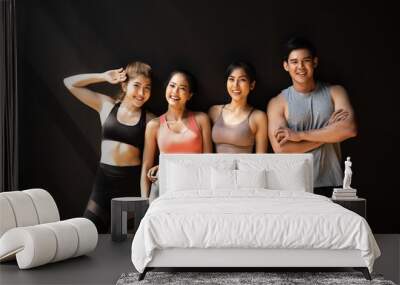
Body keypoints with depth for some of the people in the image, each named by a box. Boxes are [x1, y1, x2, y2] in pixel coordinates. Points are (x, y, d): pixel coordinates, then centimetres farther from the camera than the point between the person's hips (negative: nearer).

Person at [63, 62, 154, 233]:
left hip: (133, 181, -2)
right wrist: (104, 77, 5)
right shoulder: (106, 106, 8)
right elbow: (70, 83, 13)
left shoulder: (150, 120, 2)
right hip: (104, 179, 2)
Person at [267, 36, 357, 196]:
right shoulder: (277, 103, 2)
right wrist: (328, 133, -7)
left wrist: (300, 135, -11)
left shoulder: (335, 93, 7)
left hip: (331, 185, 1)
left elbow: (349, 129, -9)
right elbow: (280, 148, -10)